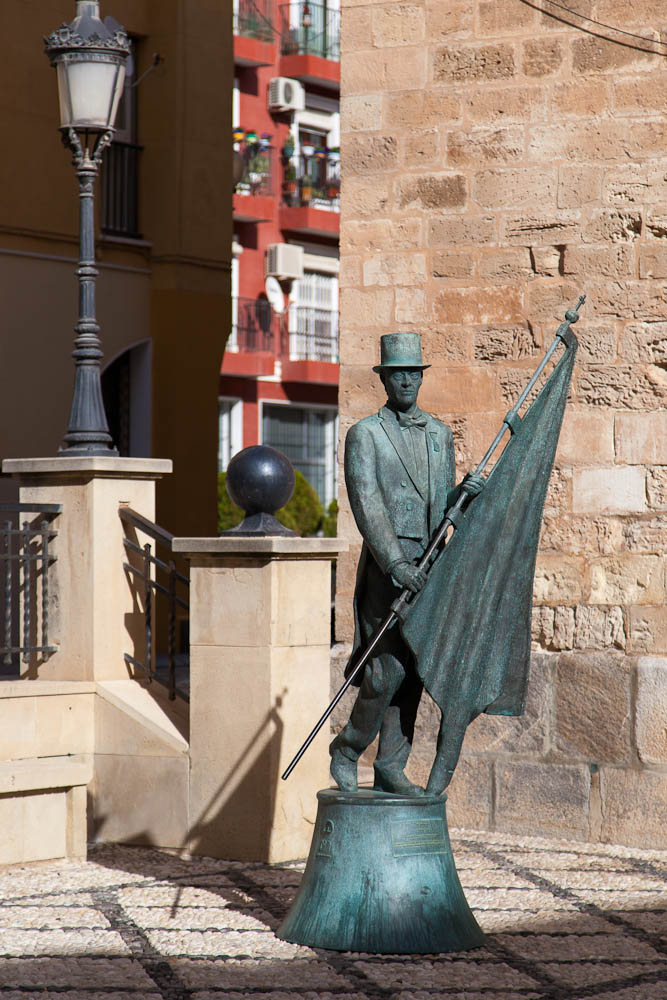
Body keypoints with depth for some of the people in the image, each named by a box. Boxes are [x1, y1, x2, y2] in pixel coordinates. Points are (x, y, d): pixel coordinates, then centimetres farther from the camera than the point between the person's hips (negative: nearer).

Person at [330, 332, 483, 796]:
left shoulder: (440, 433, 14)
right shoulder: (365, 435, -3)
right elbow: (366, 505, -13)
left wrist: (465, 492, -8)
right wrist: (396, 563, -23)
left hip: (430, 565, 5)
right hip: (386, 565, -5)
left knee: (413, 671, 5)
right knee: (389, 668, -11)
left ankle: (391, 767, 12)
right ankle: (348, 749, 10)